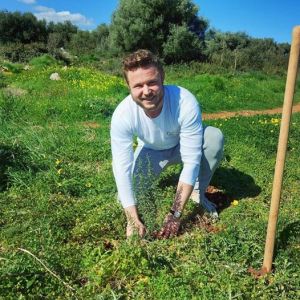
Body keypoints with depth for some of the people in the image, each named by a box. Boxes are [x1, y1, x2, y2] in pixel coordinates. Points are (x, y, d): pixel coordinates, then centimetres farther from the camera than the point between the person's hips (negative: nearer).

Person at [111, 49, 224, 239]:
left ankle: (198, 192, -6)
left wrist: (175, 214, -36)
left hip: (184, 146, 0)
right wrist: (134, 220, -34)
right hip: (152, 151, 1)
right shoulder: (122, 115, -33)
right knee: (126, 197, -15)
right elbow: (122, 169, -30)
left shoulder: (186, 102, -38)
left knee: (215, 137, -31)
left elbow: (192, 161, -35)